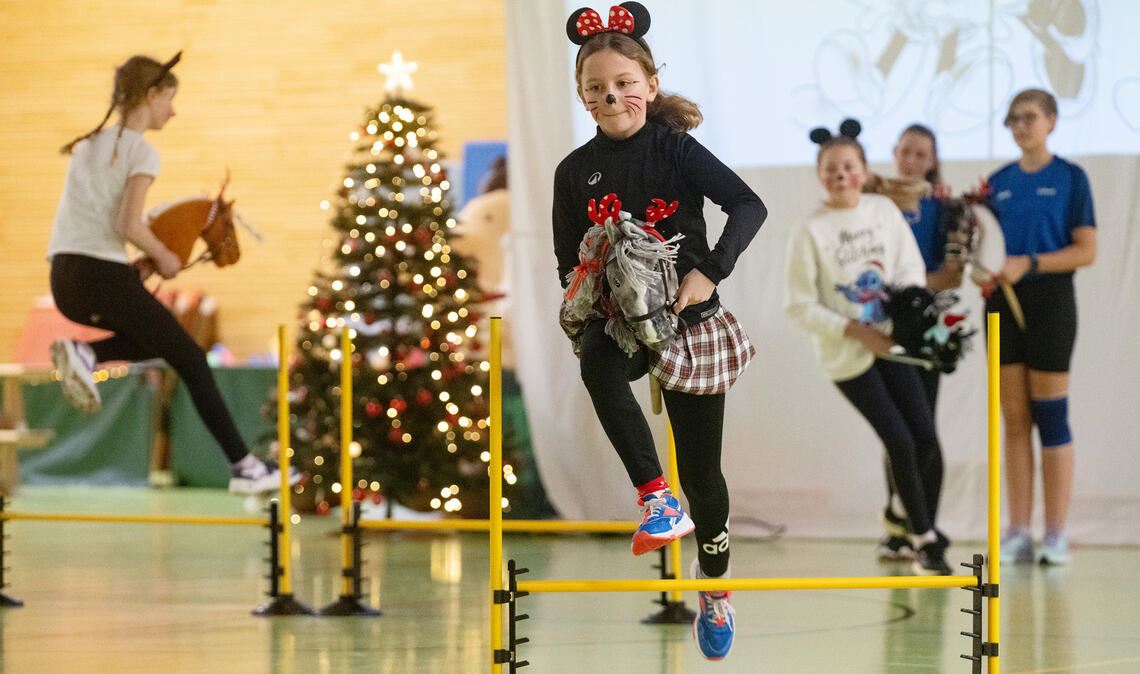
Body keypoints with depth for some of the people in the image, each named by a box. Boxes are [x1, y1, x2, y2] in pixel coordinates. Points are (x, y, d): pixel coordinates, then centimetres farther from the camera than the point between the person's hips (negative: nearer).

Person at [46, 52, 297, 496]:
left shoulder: (88, 144, 18)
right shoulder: (141, 151, -6)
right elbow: (129, 225, -17)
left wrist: (142, 260, 12)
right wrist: (162, 258, 1)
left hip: (65, 277, 8)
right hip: (102, 275, -7)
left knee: (151, 339, 28)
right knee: (190, 360, 4)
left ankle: (83, 352, 2)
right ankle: (244, 467, 2)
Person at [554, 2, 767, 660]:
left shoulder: (675, 147, -8)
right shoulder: (576, 171, 1)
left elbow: (749, 205, -15)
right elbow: (569, 260, 10)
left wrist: (710, 271, -26)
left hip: (689, 319, -1)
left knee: (702, 466, 6)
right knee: (598, 365, -37)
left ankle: (716, 586, 29)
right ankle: (657, 498, -35)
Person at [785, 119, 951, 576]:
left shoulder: (885, 211, 0)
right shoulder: (810, 232, -12)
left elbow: (912, 269, 6)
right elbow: (800, 306, -10)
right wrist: (855, 331, -17)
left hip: (891, 343, 4)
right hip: (846, 355, -4)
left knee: (925, 438, 0)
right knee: (901, 443, -8)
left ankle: (924, 529, 19)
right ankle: (925, 540, 7)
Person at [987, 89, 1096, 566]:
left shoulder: (1070, 178, -2)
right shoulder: (999, 182, 11)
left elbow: (1086, 251, -8)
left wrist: (1028, 263, -18)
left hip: (1049, 301, -4)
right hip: (1004, 306, 4)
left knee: (1050, 419, -2)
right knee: (1014, 421, 5)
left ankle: (1056, 535, 2)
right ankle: (1017, 532, 8)